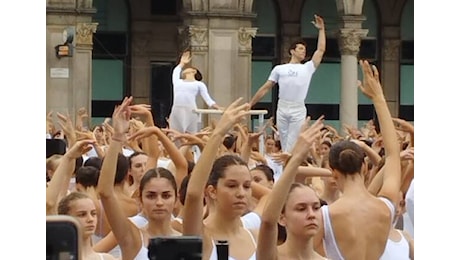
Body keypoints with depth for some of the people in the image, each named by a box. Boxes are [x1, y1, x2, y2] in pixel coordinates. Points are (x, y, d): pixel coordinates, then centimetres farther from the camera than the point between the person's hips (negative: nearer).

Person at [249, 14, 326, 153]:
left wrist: (321, 29, 12)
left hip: (298, 110, -1)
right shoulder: (279, 69, 13)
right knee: (284, 144, 5)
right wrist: (250, 104, 10)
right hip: (282, 108, 1)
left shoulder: (308, 68, 14)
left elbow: (321, 49, 13)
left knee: (292, 145, -3)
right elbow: (265, 88, 14)